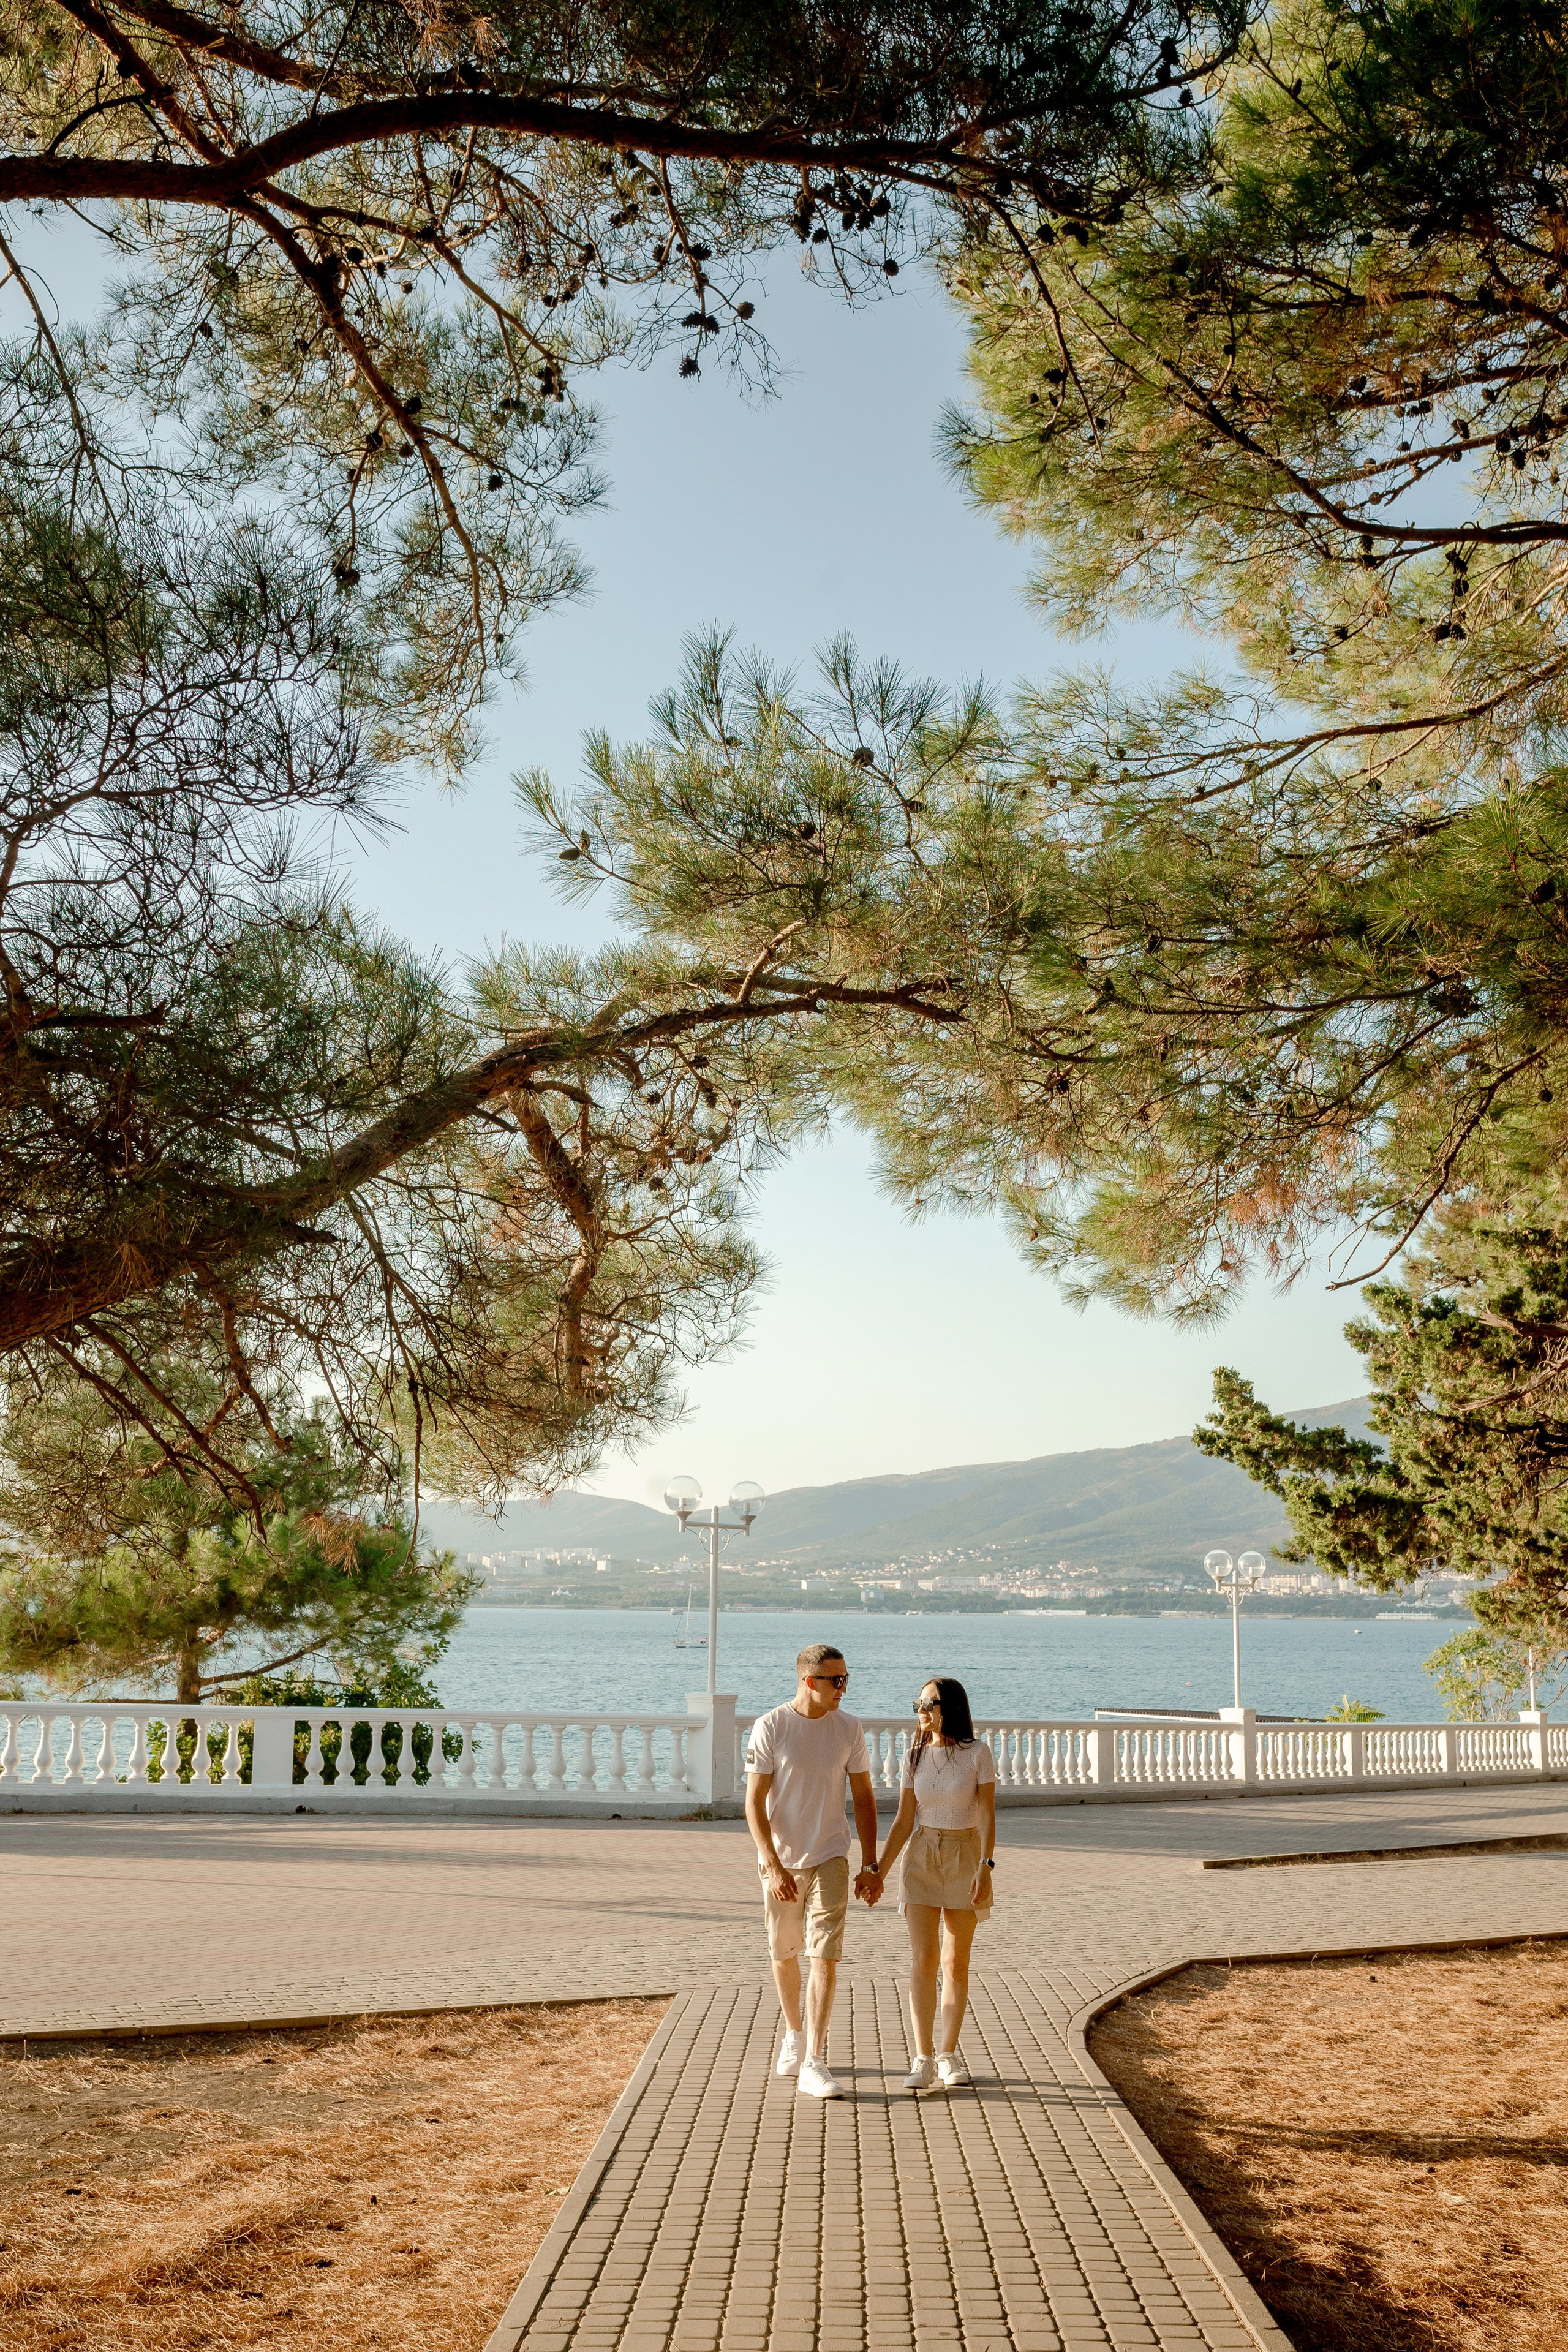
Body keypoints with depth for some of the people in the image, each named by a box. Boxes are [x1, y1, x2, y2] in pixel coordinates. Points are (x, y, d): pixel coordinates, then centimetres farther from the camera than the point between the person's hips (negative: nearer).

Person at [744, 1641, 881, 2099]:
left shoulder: (848, 1729, -2)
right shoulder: (770, 1728, -11)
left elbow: (863, 1799, 6)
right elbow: (754, 1804, -10)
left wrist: (870, 1866, 2)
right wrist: (774, 1866, -18)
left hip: (830, 1859, 1)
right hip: (780, 1861, -1)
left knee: (825, 1956, -10)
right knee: (784, 1954, 13)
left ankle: (814, 2063, -7)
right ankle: (794, 2036, 36)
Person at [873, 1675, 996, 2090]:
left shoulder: (978, 1754, -7)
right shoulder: (916, 1756, 2)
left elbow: (987, 1816, -9)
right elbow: (903, 1822, 4)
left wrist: (986, 1867, -20)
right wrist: (878, 1871, -2)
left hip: (965, 1858, -2)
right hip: (921, 1857, 2)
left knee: (956, 1963, 5)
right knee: (923, 1960, -5)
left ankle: (948, 2055, 15)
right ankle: (923, 2060, -4)